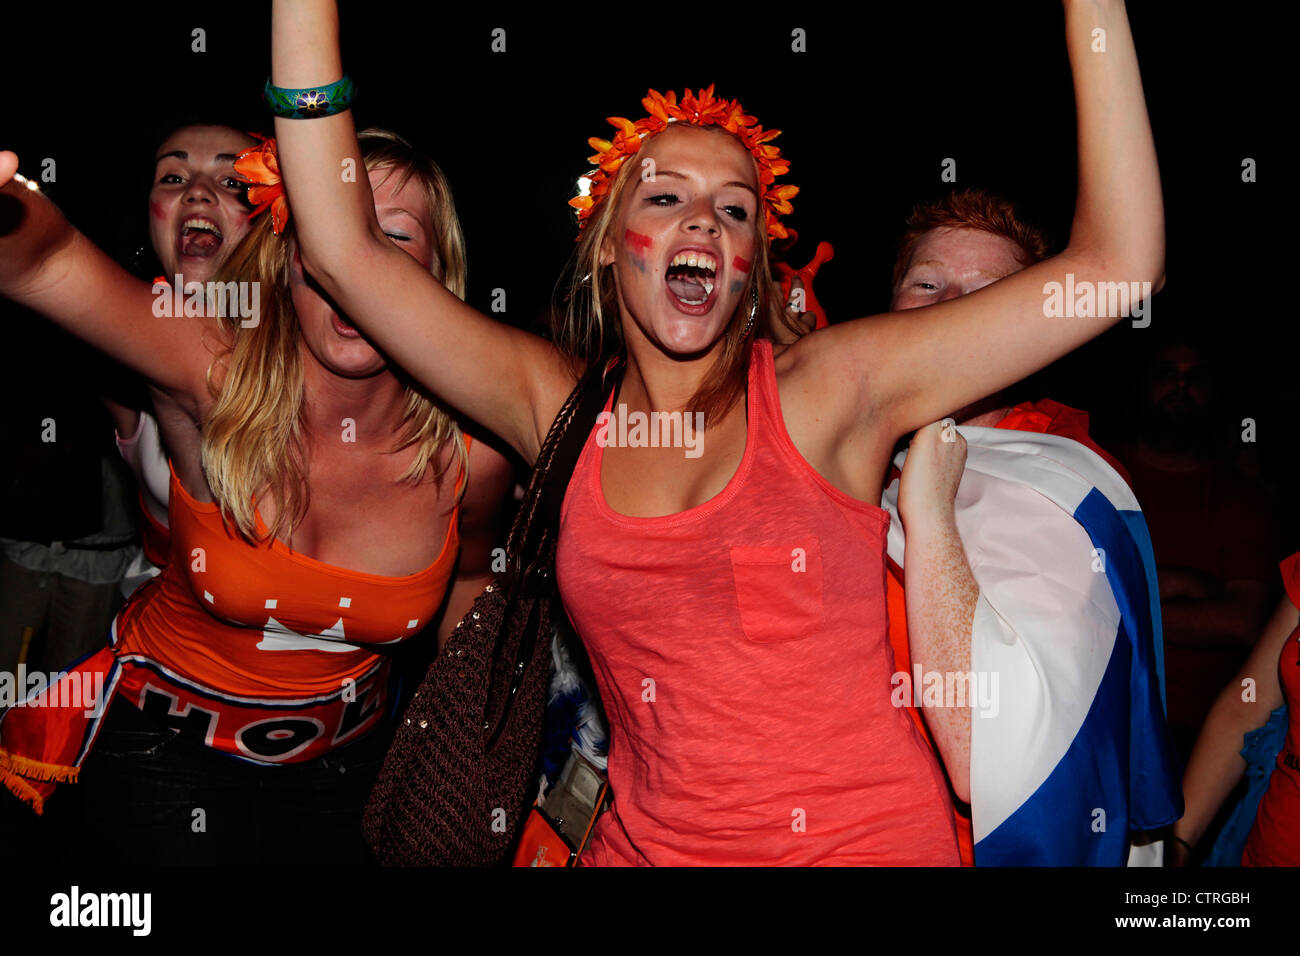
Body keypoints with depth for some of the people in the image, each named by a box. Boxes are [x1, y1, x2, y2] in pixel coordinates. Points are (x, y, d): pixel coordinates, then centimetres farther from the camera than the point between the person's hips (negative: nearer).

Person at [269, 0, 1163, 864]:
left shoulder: (826, 391, -7)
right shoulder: (560, 408, 0)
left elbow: (1119, 264, -10)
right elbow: (343, 247, -2)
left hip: (869, 839, 0)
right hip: (649, 840, 1)